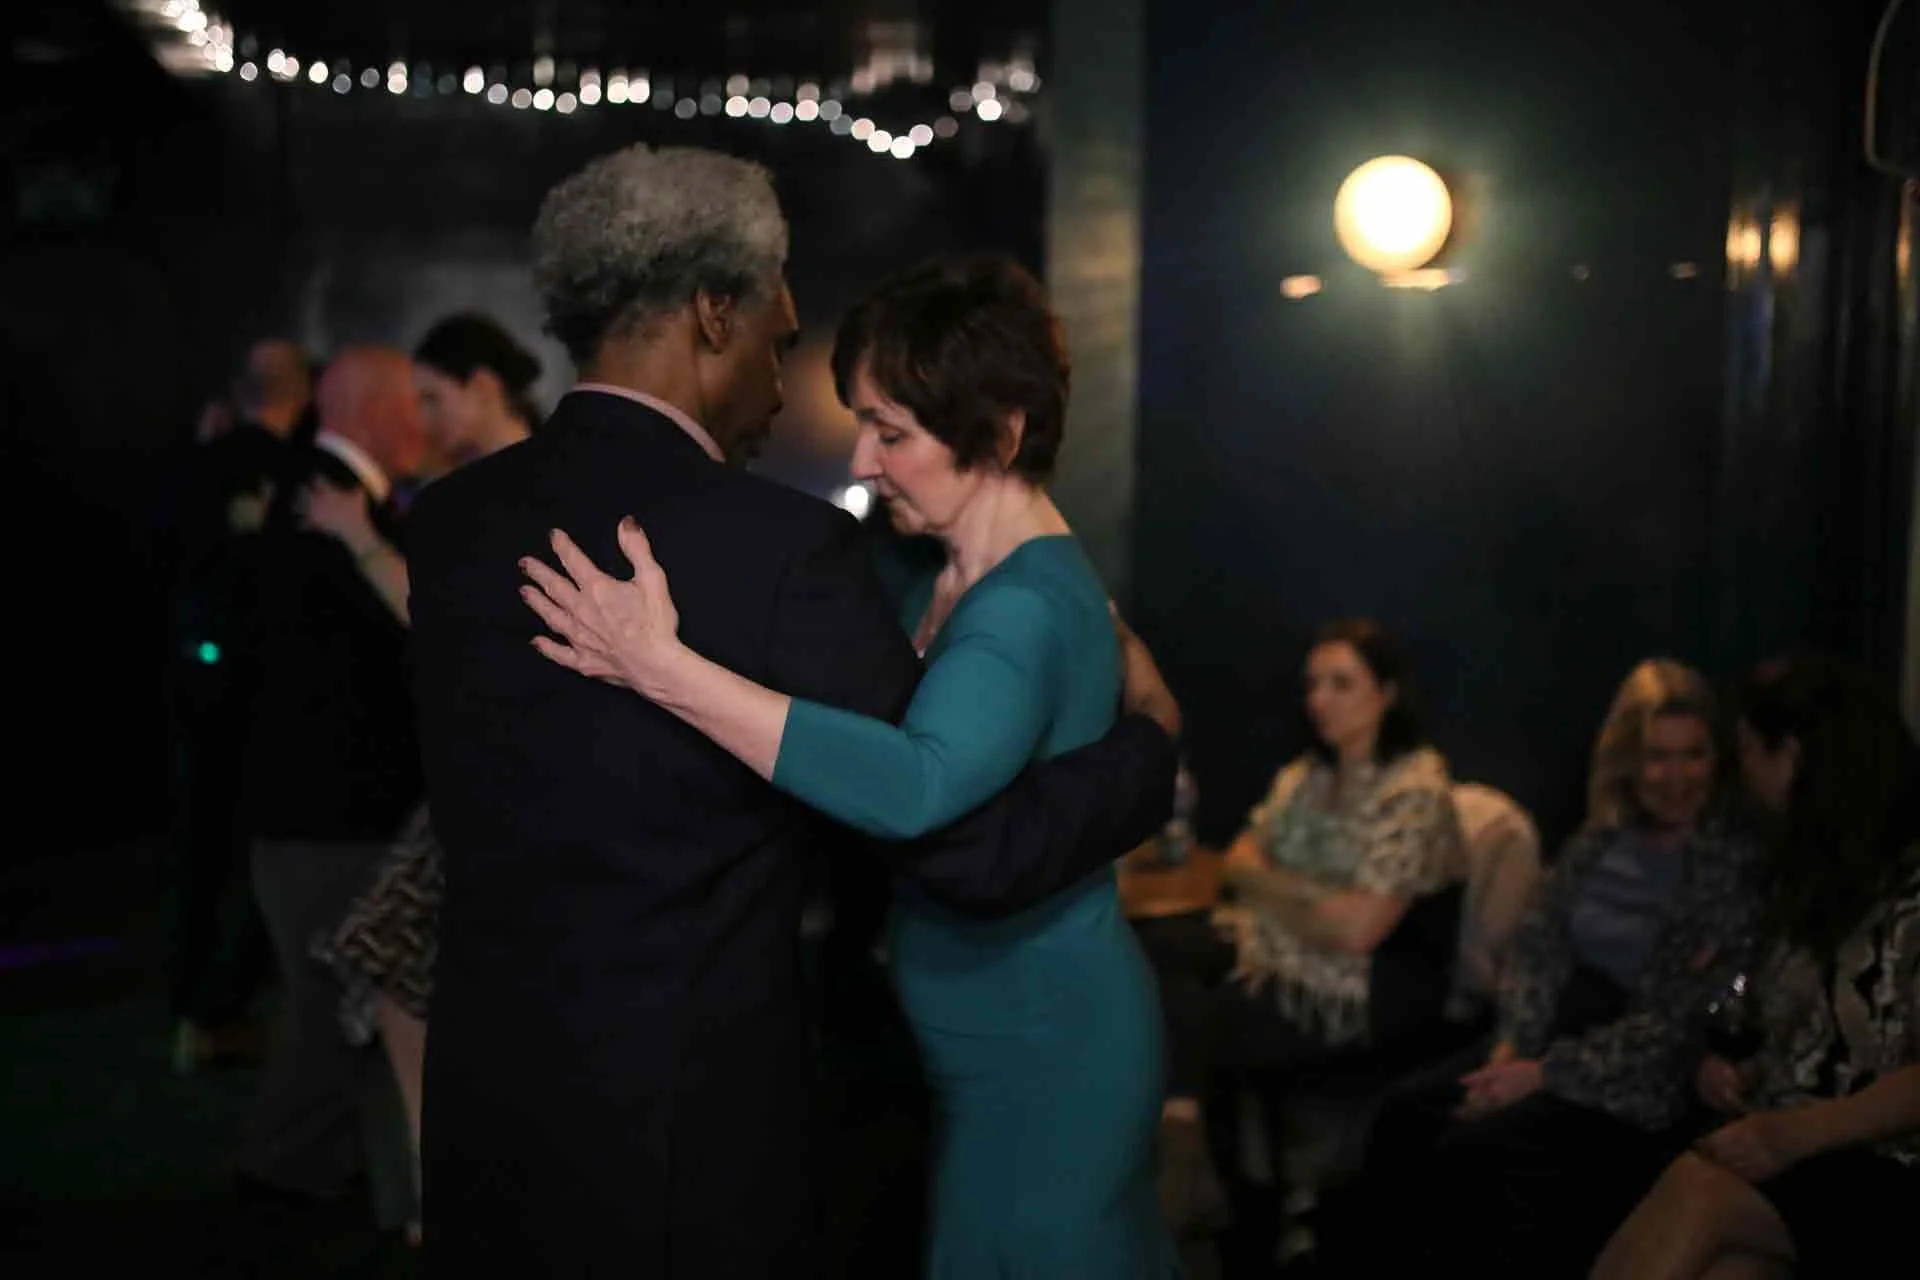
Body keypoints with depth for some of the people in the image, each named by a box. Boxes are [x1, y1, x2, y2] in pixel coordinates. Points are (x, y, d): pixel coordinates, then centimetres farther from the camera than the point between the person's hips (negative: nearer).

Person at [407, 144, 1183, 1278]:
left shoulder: (450, 519, 1)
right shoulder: (779, 545, -19)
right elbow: (978, 852, -16)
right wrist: (1149, 738, 3)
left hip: (484, 1111, 6)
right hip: (687, 1141, -6)